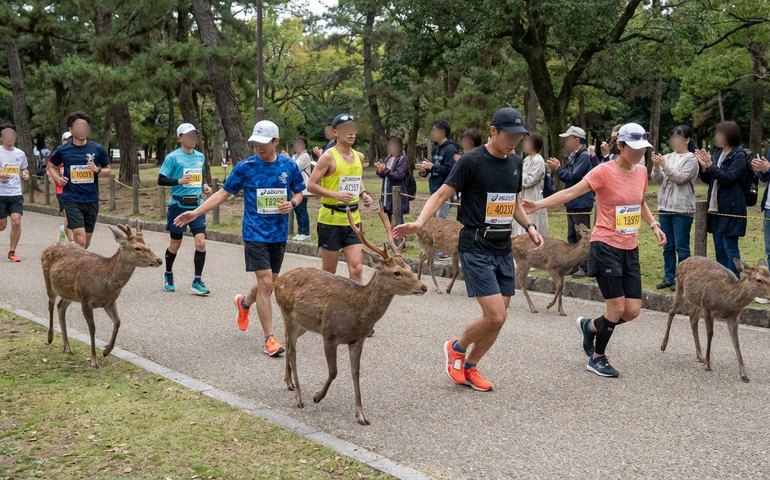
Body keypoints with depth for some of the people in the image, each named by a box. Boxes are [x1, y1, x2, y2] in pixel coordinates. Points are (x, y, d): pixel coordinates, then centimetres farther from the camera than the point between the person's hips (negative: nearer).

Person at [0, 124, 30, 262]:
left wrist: (25, 175, 0)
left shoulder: (20, 154, 8)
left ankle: (12, 252, 1)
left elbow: (24, 170, 22)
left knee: (16, 222, -11)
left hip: (16, 194, 2)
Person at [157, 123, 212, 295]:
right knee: (175, 244, 9)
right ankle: (168, 275, 34)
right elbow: (161, 180, -9)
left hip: (197, 205, 4)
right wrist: (179, 181, -24)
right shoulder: (173, 157, -8)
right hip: (179, 205, -4)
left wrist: (204, 186, 5)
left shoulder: (200, 156, 9)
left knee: (201, 242, -9)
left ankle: (197, 281, 0)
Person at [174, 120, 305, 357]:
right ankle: (269, 338, -1)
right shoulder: (245, 167, -5)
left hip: (279, 235, 3)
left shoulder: (289, 166, 1)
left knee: (270, 284, 14)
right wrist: (195, 213, -5)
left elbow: (299, 192, 13)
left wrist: (292, 203, -10)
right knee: (265, 283, -10)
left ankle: (244, 303, 47)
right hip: (255, 233, -3)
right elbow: (223, 193, 0)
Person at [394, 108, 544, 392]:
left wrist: (529, 227, 9)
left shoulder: (515, 163, 11)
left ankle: (470, 368, 26)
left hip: (503, 249, 7)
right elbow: (441, 194, -12)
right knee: (495, 317, -13)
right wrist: (419, 222, -27)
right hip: (476, 248, -7)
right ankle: (456, 348, 15)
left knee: (497, 319, 7)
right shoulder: (472, 161, -10)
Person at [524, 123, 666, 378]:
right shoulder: (604, 171, -13)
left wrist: (654, 225, 14)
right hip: (606, 247, -7)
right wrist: (539, 204, -34)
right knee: (617, 308, -5)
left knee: (632, 311, 3)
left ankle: (590, 326, 30)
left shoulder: (641, 171, 8)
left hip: (630, 250, 7)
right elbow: (571, 192, -22)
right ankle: (597, 359, 17)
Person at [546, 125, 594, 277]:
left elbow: (572, 176, -20)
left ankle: (585, 268, -1)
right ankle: (574, 266, 21)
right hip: (572, 203, 10)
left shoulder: (584, 156, -14)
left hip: (581, 204, -10)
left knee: (582, 237, -5)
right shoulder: (573, 156, 14)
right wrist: (557, 167, 4)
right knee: (572, 237, 14)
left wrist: (558, 168, -9)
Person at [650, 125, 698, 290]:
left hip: (682, 209, -6)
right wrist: (656, 167, -12)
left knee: (681, 247, -2)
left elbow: (680, 178, -15)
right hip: (665, 207, 6)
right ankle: (669, 277, 18)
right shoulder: (668, 157, 11)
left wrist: (664, 165, -20)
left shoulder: (691, 159, -4)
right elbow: (656, 179, 6)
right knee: (668, 246, 11)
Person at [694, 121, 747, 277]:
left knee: (730, 248, -6)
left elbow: (728, 177, -20)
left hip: (731, 210, -8)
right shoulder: (717, 153, 11)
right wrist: (704, 166, -4)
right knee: (719, 248, 12)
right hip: (716, 208, 8)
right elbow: (707, 179, 14)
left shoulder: (739, 156, -9)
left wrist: (710, 165, -22)